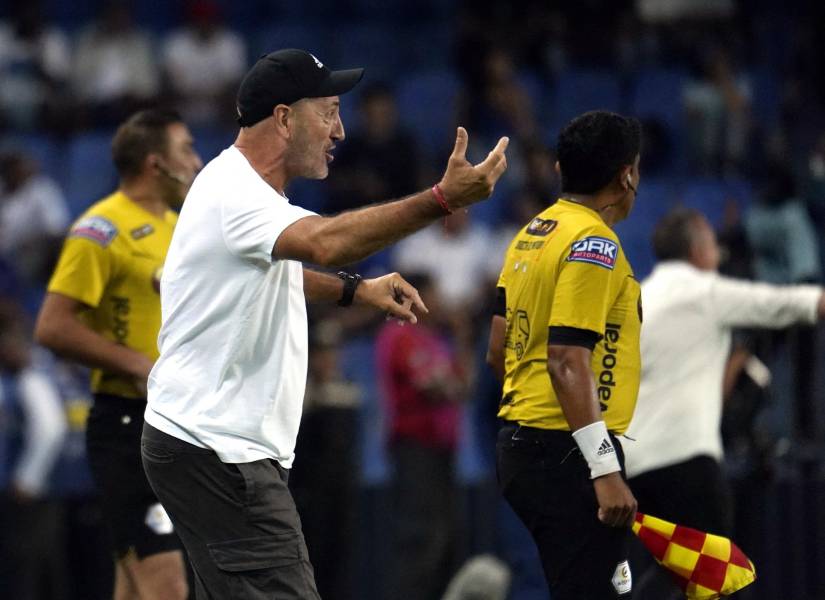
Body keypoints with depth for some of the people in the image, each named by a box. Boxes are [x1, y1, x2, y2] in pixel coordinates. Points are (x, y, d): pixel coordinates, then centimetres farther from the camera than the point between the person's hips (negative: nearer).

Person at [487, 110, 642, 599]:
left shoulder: (532, 235, 13)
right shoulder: (594, 245, -14)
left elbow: (498, 350, 18)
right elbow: (567, 360, -22)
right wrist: (605, 471, -24)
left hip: (520, 443, 10)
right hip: (568, 452, -10)